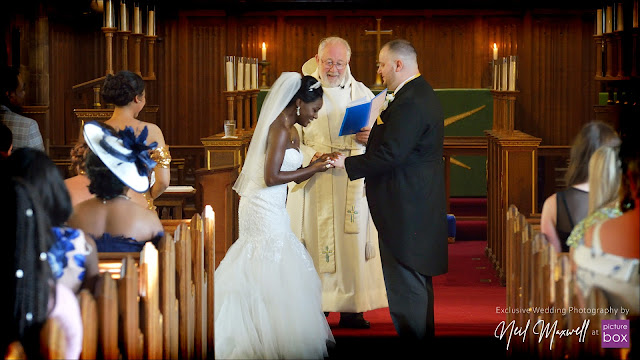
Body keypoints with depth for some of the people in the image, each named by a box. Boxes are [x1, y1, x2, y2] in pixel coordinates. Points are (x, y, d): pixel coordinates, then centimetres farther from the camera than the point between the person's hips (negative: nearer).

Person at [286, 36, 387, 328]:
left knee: (353, 243, -1)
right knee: (315, 243, -5)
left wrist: (371, 137, -12)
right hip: (314, 183, -2)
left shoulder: (361, 93, 12)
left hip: (352, 183, 2)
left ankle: (351, 309, 4)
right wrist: (312, 155, -19)